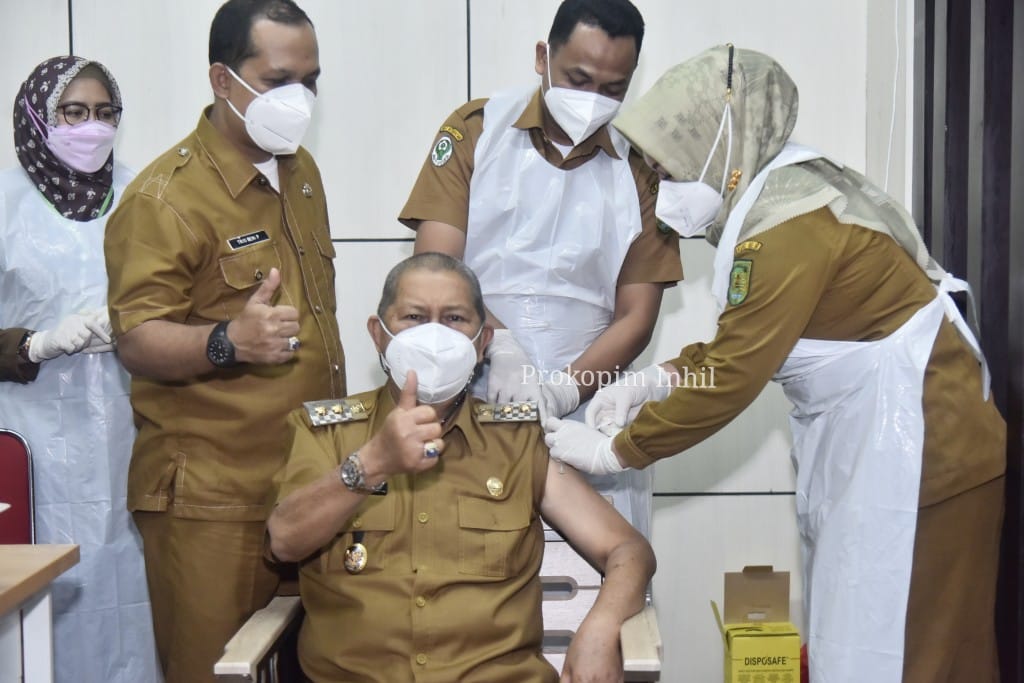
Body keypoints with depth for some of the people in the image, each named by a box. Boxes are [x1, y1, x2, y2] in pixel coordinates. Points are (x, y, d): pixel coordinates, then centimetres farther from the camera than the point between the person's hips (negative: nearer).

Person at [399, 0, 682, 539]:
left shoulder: (641, 166, 6)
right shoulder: (475, 131, 5)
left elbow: (635, 317, 3)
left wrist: (561, 393, -12)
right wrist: (498, 344, -20)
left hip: (588, 423, 1)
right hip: (469, 414, 0)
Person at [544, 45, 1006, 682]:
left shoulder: (790, 224, -22)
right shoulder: (783, 194, 8)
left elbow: (730, 380, -21)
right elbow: (746, 343, 13)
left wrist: (613, 450, -11)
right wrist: (653, 380, 1)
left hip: (920, 454, -10)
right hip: (865, 445, 10)